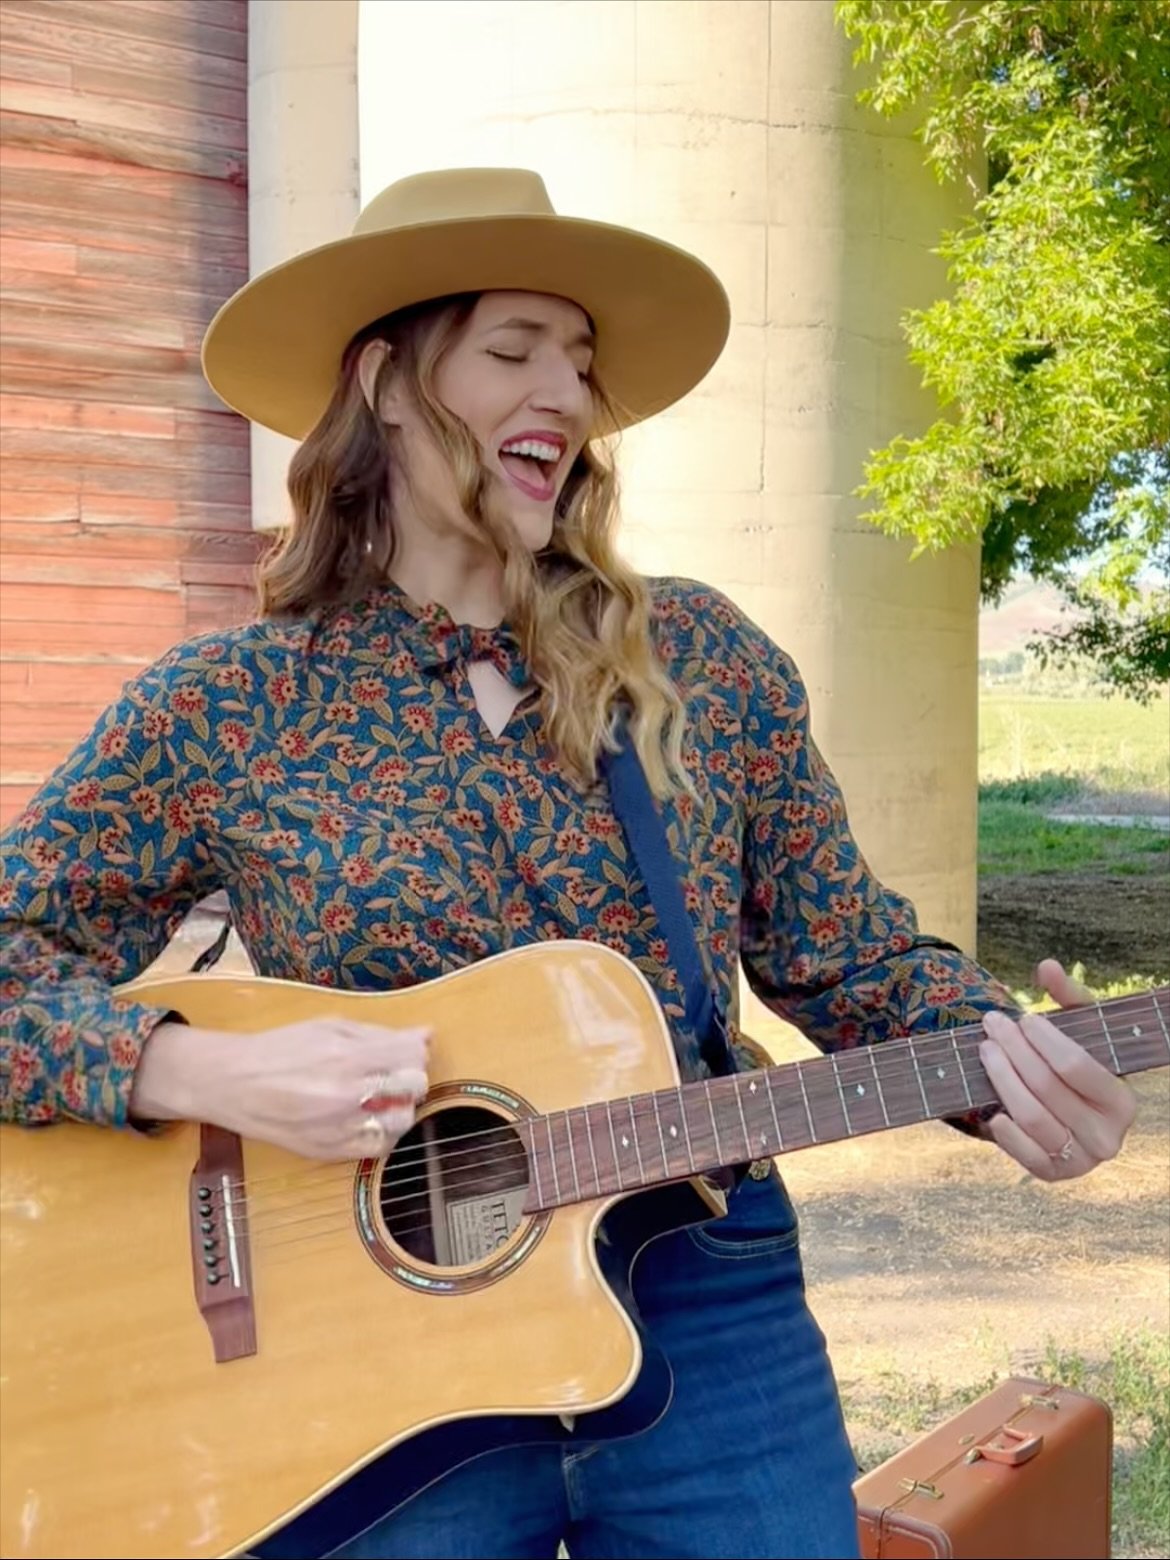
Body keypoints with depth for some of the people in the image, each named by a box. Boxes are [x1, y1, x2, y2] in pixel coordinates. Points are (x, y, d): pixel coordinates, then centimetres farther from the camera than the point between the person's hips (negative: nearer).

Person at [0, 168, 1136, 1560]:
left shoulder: (704, 658, 0)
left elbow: (848, 956, 5)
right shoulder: (224, 707, -5)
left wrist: (999, 1059, -13)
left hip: (710, 1312, 2)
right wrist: (205, 1073, -19)